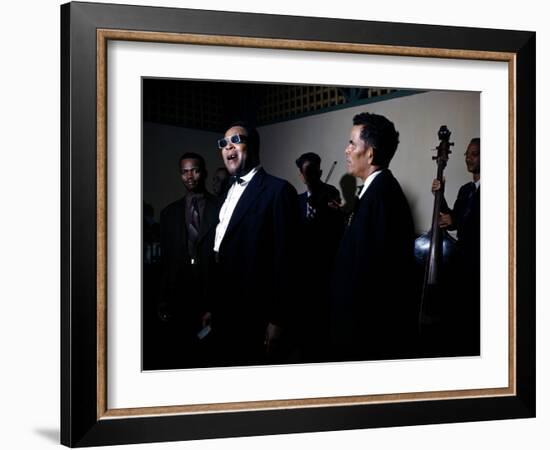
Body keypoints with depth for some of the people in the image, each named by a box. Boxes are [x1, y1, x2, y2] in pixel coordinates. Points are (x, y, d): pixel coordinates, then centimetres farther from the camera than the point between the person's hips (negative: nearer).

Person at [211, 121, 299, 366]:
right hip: (225, 316, 8)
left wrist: (277, 321, -18)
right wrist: (214, 309, 13)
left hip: (256, 319, -8)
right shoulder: (230, 192, 15)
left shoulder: (278, 190, -12)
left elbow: (284, 257, -16)